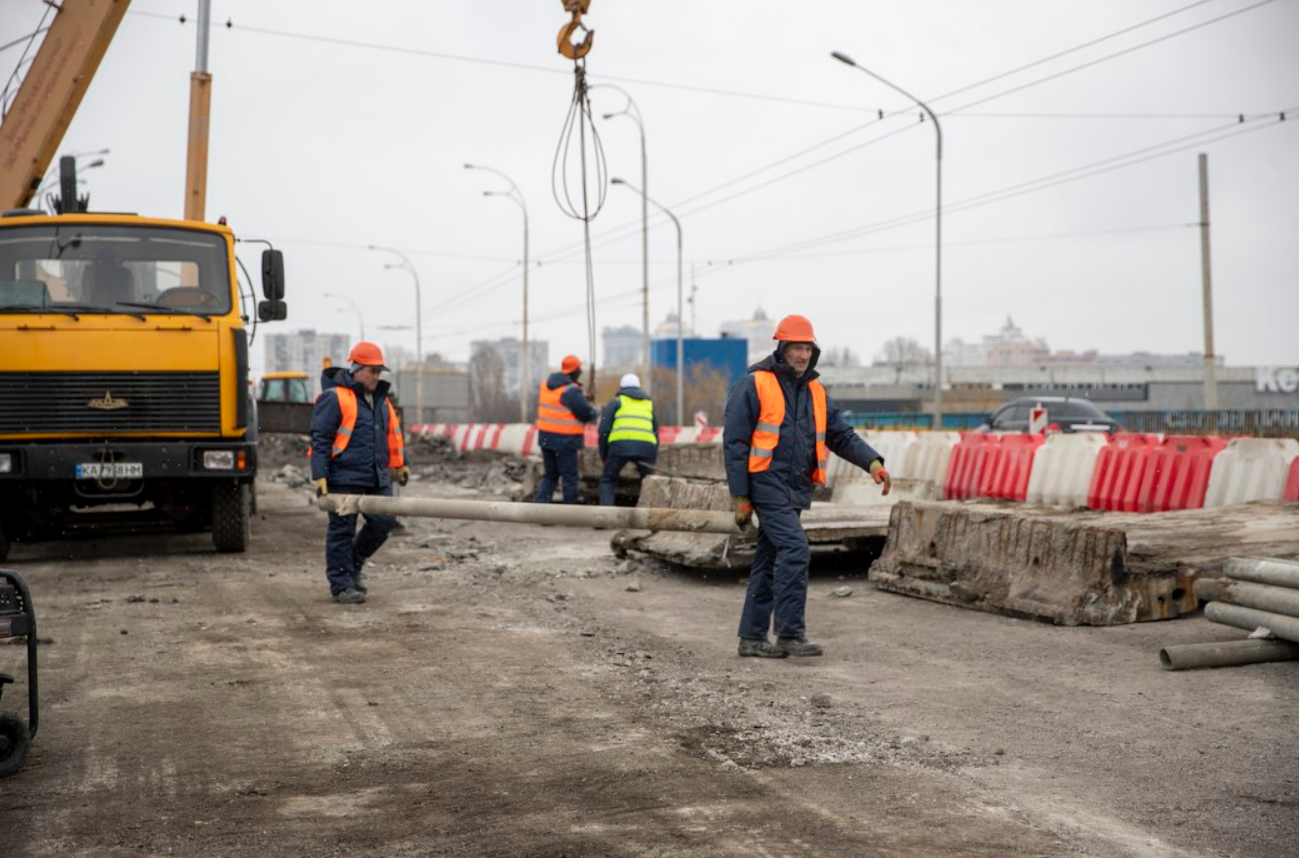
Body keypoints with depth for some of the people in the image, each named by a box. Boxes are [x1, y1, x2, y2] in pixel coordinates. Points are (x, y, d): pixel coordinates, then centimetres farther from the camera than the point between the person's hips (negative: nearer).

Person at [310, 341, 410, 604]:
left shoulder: (381, 399, 17)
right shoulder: (334, 397, -7)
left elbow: (394, 434, 27)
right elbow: (320, 439, -10)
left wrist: (400, 464, 26)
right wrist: (320, 477, -15)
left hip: (377, 477, 7)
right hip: (344, 478, -7)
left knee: (382, 523, 3)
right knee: (342, 531, -1)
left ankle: (353, 565, 25)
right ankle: (341, 585, 7)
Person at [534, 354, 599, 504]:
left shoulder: (546, 385, 7)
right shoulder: (571, 391, -17)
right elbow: (587, 414, -16)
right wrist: (593, 411, 8)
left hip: (546, 437, 7)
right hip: (565, 440, -7)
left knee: (549, 475, 15)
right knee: (570, 477, 4)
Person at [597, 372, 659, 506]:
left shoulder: (616, 402, 21)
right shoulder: (649, 404, 31)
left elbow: (604, 429, 9)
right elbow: (655, 433, 28)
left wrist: (603, 454, 17)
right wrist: (652, 459, 32)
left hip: (620, 445, -2)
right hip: (646, 446, 2)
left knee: (607, 481, 13)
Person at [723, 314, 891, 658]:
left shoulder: (814, 391, 14)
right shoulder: (754, 385, -7)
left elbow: (841, 434, 13)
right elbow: (734, 443, -8)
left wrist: (873, 462, -5)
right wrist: (740, 497, -12)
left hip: (795, 489, 7)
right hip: (767, 484, -7)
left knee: (769, 561, 11)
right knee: (795, 549, -18)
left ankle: (752, 637, 17)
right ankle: (790, 633, -13)